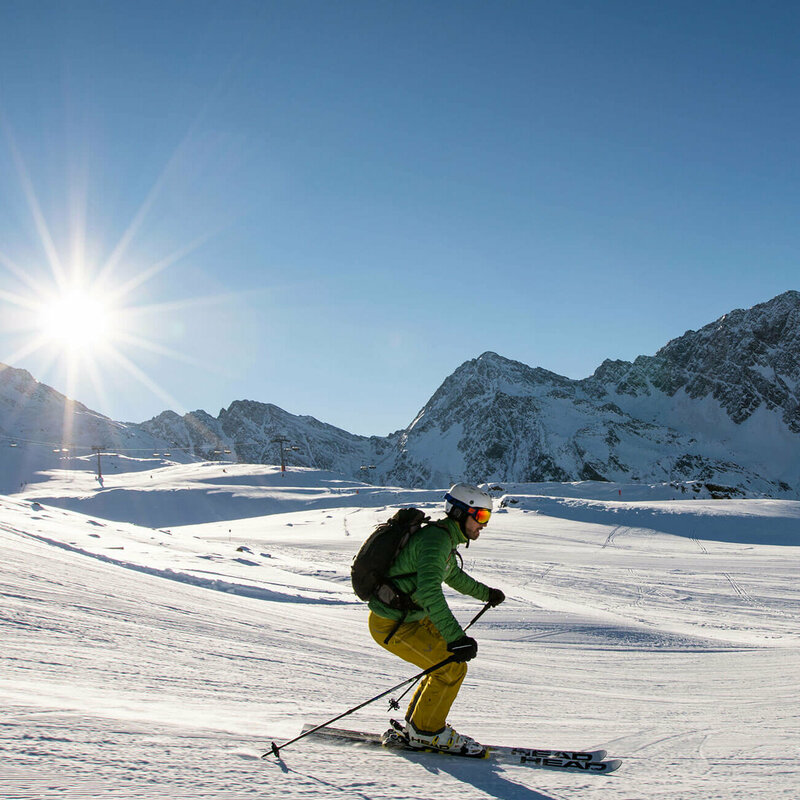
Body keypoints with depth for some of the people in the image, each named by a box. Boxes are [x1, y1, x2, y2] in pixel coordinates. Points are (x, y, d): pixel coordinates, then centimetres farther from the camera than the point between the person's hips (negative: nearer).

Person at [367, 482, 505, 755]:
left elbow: (454, 575, 30)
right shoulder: (436, 539, -23)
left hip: (412, 617, 10)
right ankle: (425, 731, 11)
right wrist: (456, 636, -43)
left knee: (453, 657, 14)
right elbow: (429, 591, -37)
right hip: (392, 626, -10)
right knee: (452, 668, -7)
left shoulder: (445, 537, 9)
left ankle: (416, 723, 25)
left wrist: (485, 593, 43)